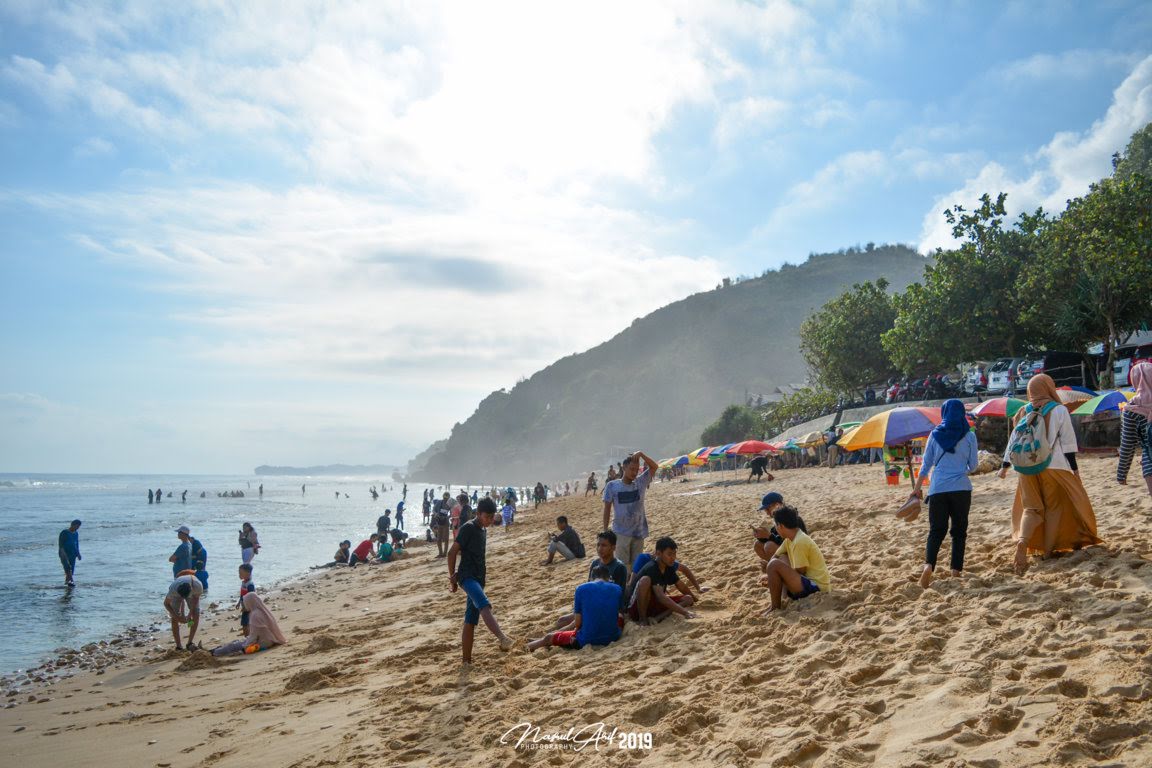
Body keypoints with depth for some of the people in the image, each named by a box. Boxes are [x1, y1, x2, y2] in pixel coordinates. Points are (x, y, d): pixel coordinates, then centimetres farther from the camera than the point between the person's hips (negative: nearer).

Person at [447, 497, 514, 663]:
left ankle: (466, 660, 16)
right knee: (485, 606, -32)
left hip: (478, 579, 9)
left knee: (470, 622, 11)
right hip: (467, 577, -9)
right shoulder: (468, 528, -8)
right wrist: (452, 577, -9)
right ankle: (502, 638, -53)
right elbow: (452, 552, -10)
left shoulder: (481, 531, 18)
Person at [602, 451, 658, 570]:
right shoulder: (612, 485, -6)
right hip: (621, 533, -3)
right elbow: (607, 508, -1)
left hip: (639, 531, 3)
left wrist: (641, 454, -21)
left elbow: (654, 467, -9)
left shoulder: (641, 482, -1)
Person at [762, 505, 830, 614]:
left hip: (816, 588, -10)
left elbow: (800, 573, -17)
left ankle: (775, 608, -9)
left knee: (775, 565, -20)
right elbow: (776, 556, 17)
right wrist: (769, 575, 1)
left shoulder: (799, 542, -21)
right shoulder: (790, 539, 8)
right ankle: (784, 595, 11)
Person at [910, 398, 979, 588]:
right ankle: (956, 570, 10)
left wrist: (917, 487, 13)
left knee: (936, 529, 2)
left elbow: (926, 463, 5)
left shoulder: (935, 434, 3)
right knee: (959, 530, 12)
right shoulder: (969, 436, -1)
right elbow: (973, 464, 4)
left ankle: (929, 564, -20)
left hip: (938, 489, 1)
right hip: (961, 488, -1)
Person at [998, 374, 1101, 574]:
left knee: (1031, 508, 5)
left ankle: (1022, 541, -21)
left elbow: (1013, 440, 10)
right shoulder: (1059, 410, -1)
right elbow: (1068, 441, -3)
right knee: (1054, 507, 10)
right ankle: (1048, 550, 11)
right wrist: (1074, 468, 2)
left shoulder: (1024, 412, 8)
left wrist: (1005, 466, 16)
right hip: (1054, 466, -3)